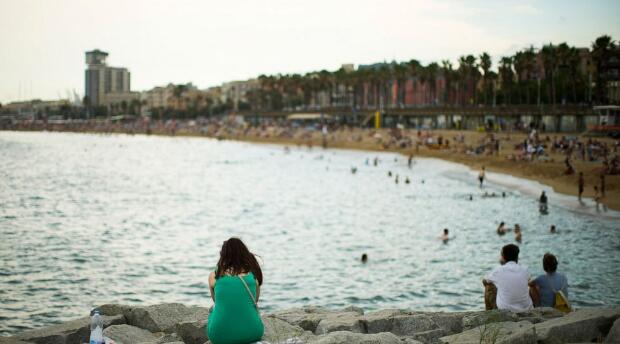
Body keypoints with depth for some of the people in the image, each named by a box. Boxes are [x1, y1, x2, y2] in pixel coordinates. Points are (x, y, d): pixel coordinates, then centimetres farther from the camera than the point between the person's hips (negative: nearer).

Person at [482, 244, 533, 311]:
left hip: (505, 310, -2)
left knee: (489, 287, 19)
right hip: (526, 309, 2)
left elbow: (485, 282, 8)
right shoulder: (524, 271, -3)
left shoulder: (498, 270, -10)